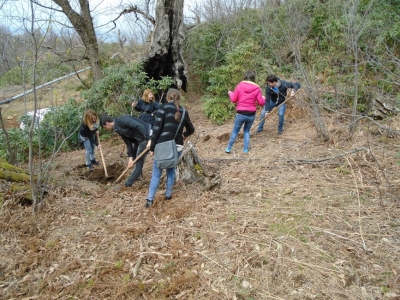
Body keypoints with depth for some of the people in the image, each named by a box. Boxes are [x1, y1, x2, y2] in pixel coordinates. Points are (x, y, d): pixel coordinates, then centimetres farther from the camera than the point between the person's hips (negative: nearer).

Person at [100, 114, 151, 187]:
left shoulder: (122, 120, -22)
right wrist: (130, 157, 1)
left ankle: (129, 182, 7)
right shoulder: (117, 129, 7)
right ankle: (138, 175, 41)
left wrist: (148, 139, -33)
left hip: (146, 135, -10)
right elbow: (128, 142, 7)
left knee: (139, 160, -2)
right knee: (134, 156, 22)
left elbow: (139, 126, -30)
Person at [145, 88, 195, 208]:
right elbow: (191, 130, 21)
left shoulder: (164, 107, -4)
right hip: (178, 146, 4)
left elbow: (157, 128, -11)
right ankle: (168, 195, 29)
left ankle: (149, 200, 7)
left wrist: (152, 146, -5)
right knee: (171, 170, 23)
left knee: (156, 173, 6)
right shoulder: (184, 111, 9)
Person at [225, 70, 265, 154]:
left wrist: (230, 93, 20)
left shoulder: (239, 86, -5)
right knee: (247, 131, 19)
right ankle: (246, 149, 17)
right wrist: (263, 98, 21)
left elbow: (234, 99, 0)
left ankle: (228, 148, 17)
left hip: (241, 114, -1)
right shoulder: (257, 88, -3)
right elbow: (261, 102, -2)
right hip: (251, 114, 1)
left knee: (235, 131, 12)